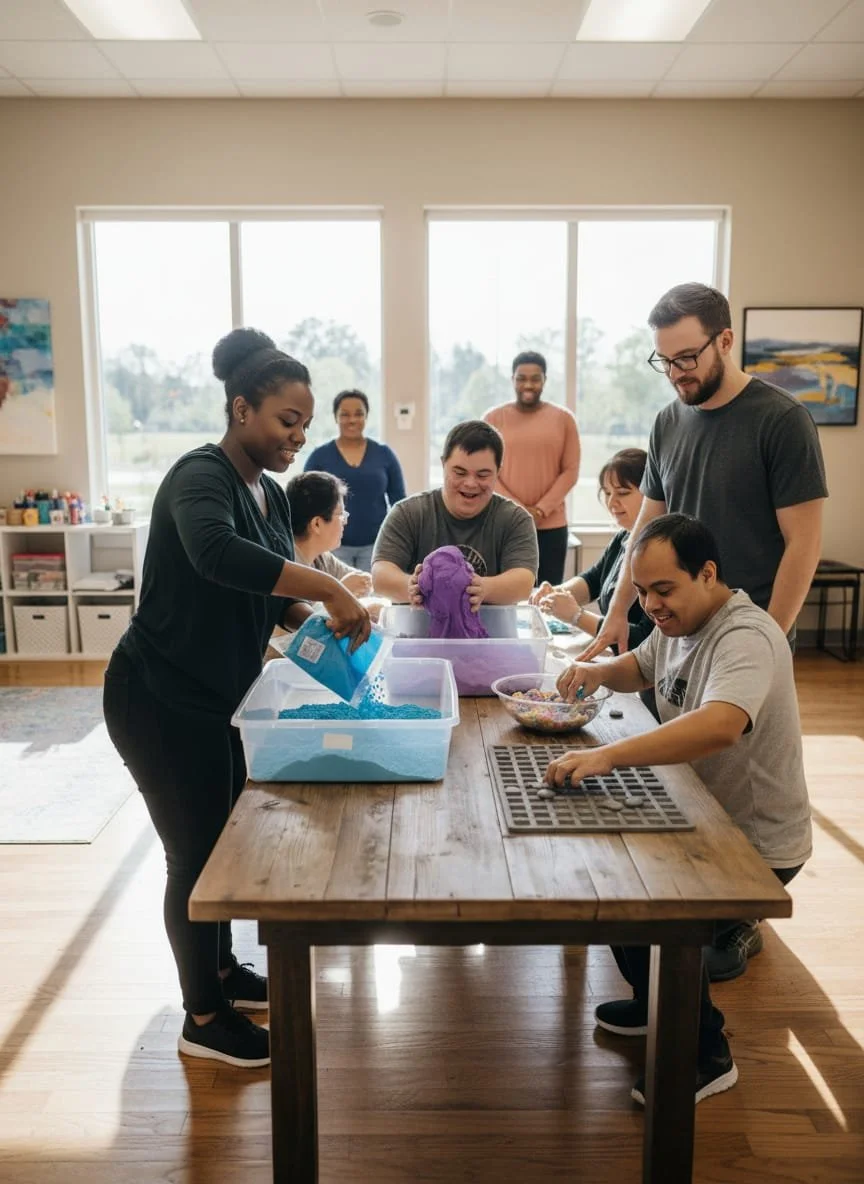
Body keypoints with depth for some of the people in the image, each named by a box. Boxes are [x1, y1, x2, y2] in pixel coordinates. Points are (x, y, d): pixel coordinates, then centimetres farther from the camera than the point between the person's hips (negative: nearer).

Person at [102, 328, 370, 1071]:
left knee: (225, 837, 20)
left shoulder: (271, 495, 7)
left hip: (211, 697, 9)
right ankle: (203, 1019, 23)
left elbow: (271, 596, 14)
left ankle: (222, 970, 42)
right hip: (159, 699, -9)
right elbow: (214, 553, -43)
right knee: (196, 850, 3)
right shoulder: (200, 476, -20)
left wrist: (321, 623, -5)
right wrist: (330, 588, -40)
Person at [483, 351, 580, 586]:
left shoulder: (563, 418, 5)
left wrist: (541, 510, -9)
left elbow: (570, 471, 2)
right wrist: (517, 510, -10)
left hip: (551, 525, 1)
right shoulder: (493, 418, 4)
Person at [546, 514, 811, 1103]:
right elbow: (640, 669, 20)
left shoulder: (746, 637, -29)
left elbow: (721, 725, -48)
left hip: (757, 844, -9)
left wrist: (607, 756, -53)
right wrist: (599, 670, -3)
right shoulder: (678, 622, 0)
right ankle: (660, 1005, 28)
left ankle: (707, 1055, 7)